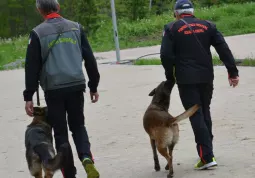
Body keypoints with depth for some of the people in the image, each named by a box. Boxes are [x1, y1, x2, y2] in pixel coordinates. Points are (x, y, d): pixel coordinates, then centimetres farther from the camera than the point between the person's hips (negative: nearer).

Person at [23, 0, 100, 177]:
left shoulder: (38, 33, -3)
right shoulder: (76, 27, 5)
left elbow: (32, 67, -4)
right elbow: (90, 59, 6)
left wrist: (29, 96, 0)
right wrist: (94, 86, 15)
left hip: (53, 90, -2)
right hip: (76, 86, 2)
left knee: (60, 132, 9)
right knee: (78, 126, 18)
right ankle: (87, 158, -8)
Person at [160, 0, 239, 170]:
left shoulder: (172, 28, 0)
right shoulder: (208, 26, 8)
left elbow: (166, 55, -7)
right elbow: (224, 49, 0)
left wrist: (170, 77, 6)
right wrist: (233, 72, -1)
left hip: (186, 79, -3)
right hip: (206, 77, 4)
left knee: (196, 116, -4)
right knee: (205, 113, 19)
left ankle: (207, 157, -11)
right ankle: (207, 151, 26)